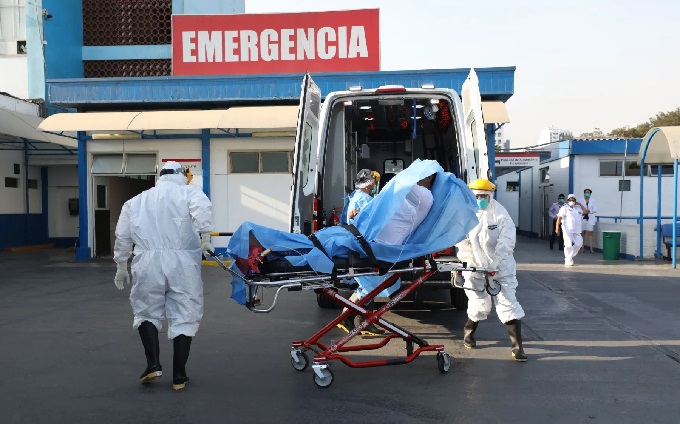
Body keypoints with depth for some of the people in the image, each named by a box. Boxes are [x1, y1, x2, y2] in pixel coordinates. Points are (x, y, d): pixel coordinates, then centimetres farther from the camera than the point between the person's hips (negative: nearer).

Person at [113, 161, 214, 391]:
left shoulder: (136, 201, 20)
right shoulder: (187, 192, 9)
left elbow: (122, 236, 19)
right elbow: (203, 208, -14)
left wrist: (121, 267, 27)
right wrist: (206, 238, -10)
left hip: (148, 263, 2)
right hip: (181, 263, -2)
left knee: (147, 312, 21)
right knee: (183, 318, 7)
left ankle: (153, 364, 9)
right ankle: (179, 376, 11)